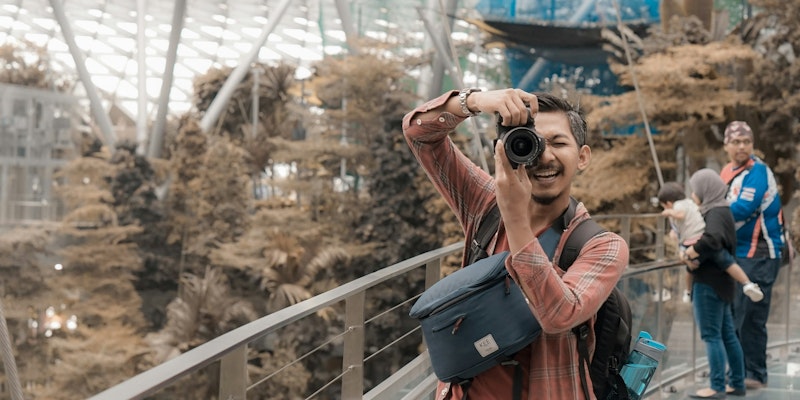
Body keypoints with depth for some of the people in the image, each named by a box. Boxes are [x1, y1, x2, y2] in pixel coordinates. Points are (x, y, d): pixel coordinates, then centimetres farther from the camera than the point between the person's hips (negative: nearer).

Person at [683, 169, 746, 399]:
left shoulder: (716, 213, -17)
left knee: (711, 335, -4)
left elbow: (713, 238, -36)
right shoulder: (720, 211, 14)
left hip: (709, 283, -10)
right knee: (727, 334, 14)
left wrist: (689, 253, -23)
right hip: (721, 282, 10)